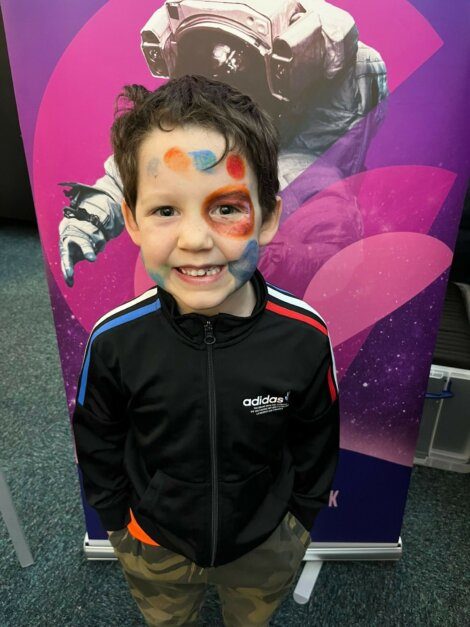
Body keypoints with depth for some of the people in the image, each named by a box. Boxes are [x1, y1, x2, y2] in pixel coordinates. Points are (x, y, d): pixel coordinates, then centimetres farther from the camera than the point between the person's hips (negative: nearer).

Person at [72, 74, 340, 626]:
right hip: (153, 545, 1)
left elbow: (317, 443, -10)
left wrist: (301, 520, 1)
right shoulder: (114, 341, -27)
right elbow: (97, 446, -8)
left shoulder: (305, 336, -28)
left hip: (266, 545, 0)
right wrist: (118, 523, 1)